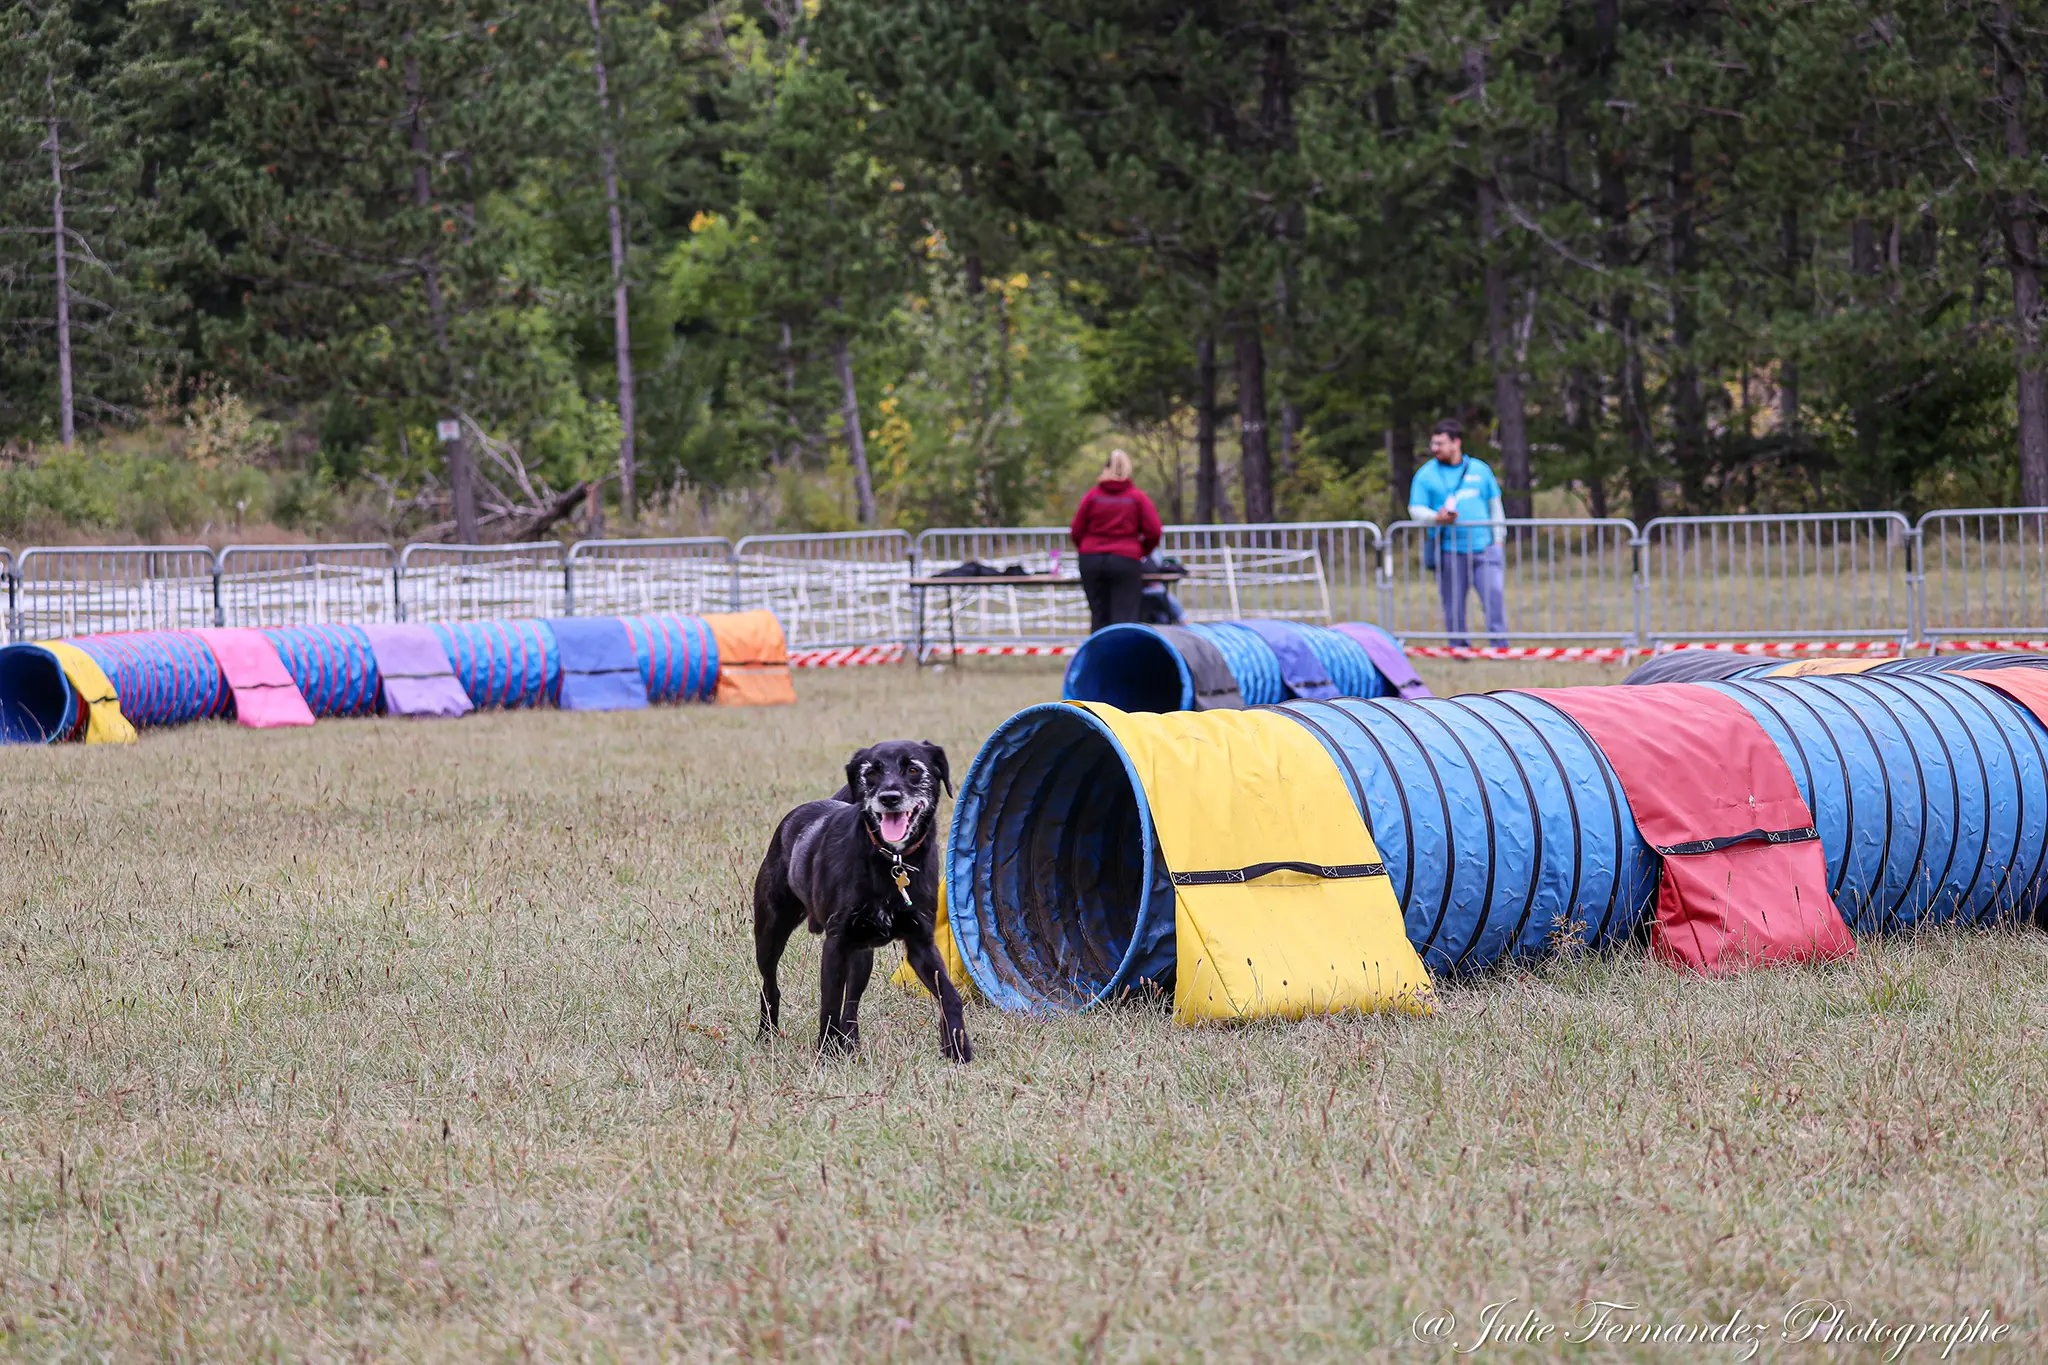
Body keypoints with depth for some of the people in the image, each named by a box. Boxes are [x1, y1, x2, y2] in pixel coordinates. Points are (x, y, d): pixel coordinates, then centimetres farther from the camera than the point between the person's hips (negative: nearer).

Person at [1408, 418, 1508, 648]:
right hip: (1449, 551, -1)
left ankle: (1500, 646, -5)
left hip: (1484, 548, 1)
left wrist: (1498, 539, 9)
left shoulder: (1480, 469, 12)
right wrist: (1436, 518, -18)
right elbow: (1415, 508, 3)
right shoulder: (1426, 474, 6)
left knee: (1495, 596, -9)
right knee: (1453, 605, 2)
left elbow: (1495, 506, 18)